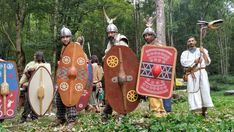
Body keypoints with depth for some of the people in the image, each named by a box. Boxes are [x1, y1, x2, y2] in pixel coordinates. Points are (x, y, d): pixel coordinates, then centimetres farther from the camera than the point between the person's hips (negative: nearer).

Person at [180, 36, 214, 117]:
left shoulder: (202, 50, 17)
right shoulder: (185, 53, 16)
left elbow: (207, 63, 7)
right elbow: (183, 62, -4)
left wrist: (203, 53, -5)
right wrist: (195, 61, -6)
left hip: (202, 72, 0)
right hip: (191, 74, 0)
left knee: (205, 90, -9)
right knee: (194, 92, -9)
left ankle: (204, 112, -3)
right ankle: (195, 112, -9)